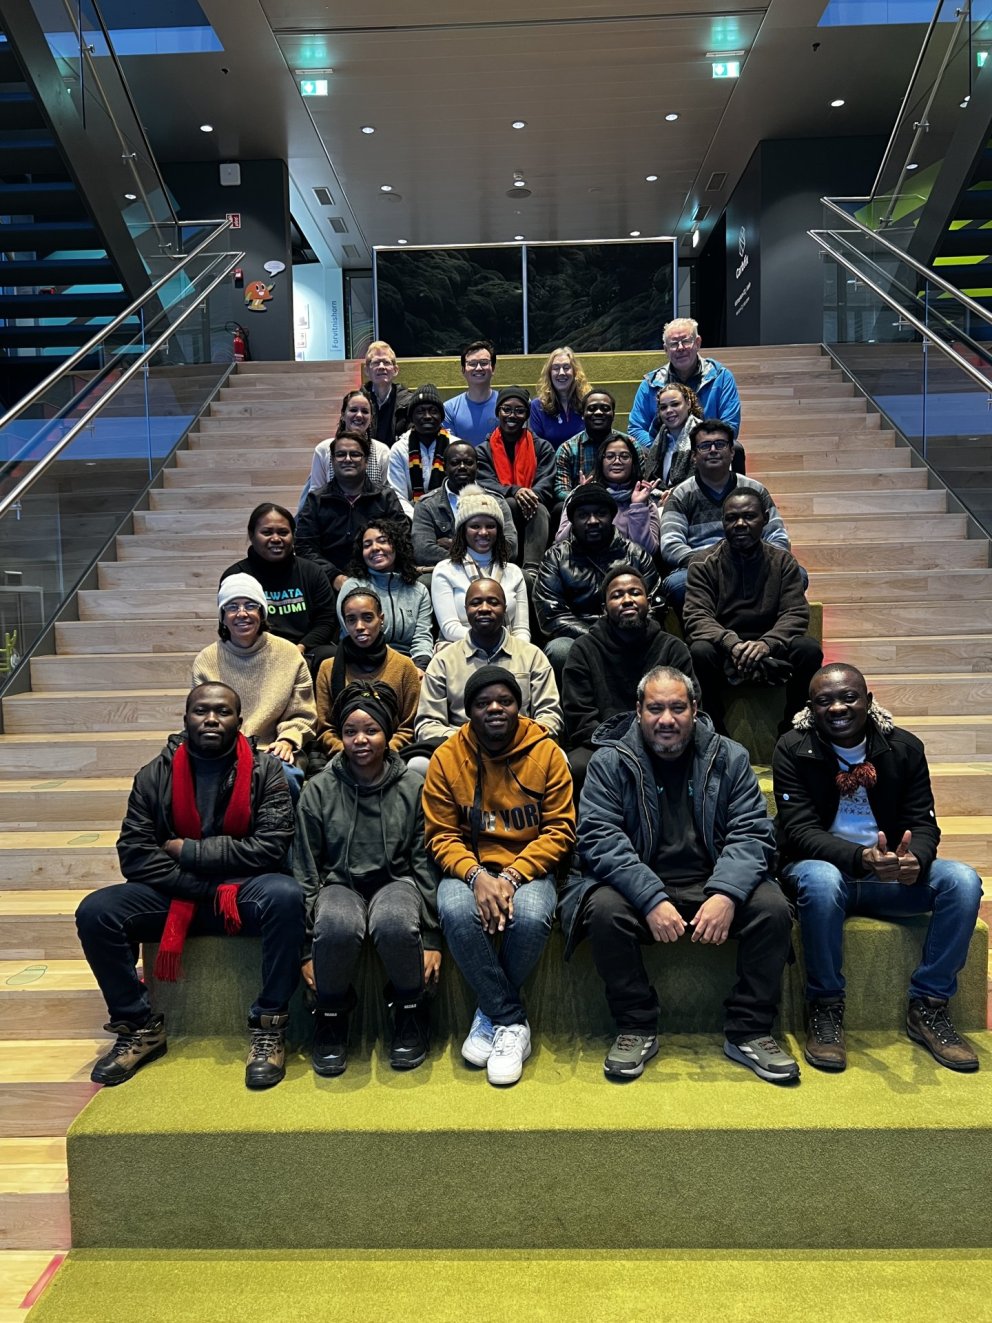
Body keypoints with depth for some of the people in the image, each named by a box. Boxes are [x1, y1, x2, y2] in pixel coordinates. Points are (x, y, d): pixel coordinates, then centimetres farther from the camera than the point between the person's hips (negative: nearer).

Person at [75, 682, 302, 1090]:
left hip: (244, 891, -2)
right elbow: (134, 854, -5)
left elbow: (270, 848, -14)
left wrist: (188, 851, -12)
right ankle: (140, 1026, 0)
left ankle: (268, 1028, -18)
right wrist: (201, 887, -15)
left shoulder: (265, 771, -4)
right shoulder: (155, 775, 2)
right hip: (174, 893, 3)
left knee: (285, 896, -34)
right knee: (95, 912, -19)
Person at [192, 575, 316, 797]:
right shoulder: (206, 660, 7)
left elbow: (302, 716, 9)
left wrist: (287, 740, -11)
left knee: (284, 773, -34)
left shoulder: (289, 654, 6)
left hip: (274, 754, 0)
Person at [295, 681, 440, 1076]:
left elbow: (425, 864, 1)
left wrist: (431, 938, -5)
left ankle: (410, 1013, -6)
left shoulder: (413, 787, 0)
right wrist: (307, 947, -4)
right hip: (340, 884, 0)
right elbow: (305, 871, 2)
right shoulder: (318, 791, 1)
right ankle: (331, 1016, -7)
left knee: (395, 923, -36)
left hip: (396, 881, 0)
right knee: (337, 925, -36)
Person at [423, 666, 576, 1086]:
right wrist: (476, 875, -20)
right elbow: (441, 835, -1)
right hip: (469, 867, 1)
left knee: (532, 917, -32)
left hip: (529, 867, 0)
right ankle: (512, 1021, -12)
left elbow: (560, 830, -4)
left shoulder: (546, 753, -4)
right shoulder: (447, 757, -2)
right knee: (456, 912, -32)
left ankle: (491, 1013, -2)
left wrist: (513, 875, -18)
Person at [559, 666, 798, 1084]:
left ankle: (748, 1032, -5)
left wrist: (726, 894, -22)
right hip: (638, 888, -1)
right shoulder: (610, 762, -1)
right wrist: (652, 900, -25)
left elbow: (752, 833, -3)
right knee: (605, 911, -31)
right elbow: (599, 839, -12)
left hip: (713, 887, 2)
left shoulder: (728, 758, 5)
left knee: (773, 908, -23)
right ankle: (637, 1029, -9)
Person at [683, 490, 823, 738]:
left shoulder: (783, 561, 6)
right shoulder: (704, 566, 1)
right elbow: (697, 617, -11)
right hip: (723, 653, -2)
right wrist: (731, 642, -33)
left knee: (809, 649, -27)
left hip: (769, 653, 2)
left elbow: (796, 614, -4)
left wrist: (767, 643, -26)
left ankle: (793, 730, -7)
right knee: (700, 651, -34)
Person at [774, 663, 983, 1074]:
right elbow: (800, 830, -16)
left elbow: (923, 823, -3)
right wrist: (860, 858, -36)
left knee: (963, 880, -23)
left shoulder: (904, 747, 1)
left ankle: (928, 1006, -8)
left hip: (891, 874, 4)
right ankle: (825, 1007, -18)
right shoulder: (793, 750, -9)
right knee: (821, 880, -38)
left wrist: (915, 859, -29)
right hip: (823, 867, -3)